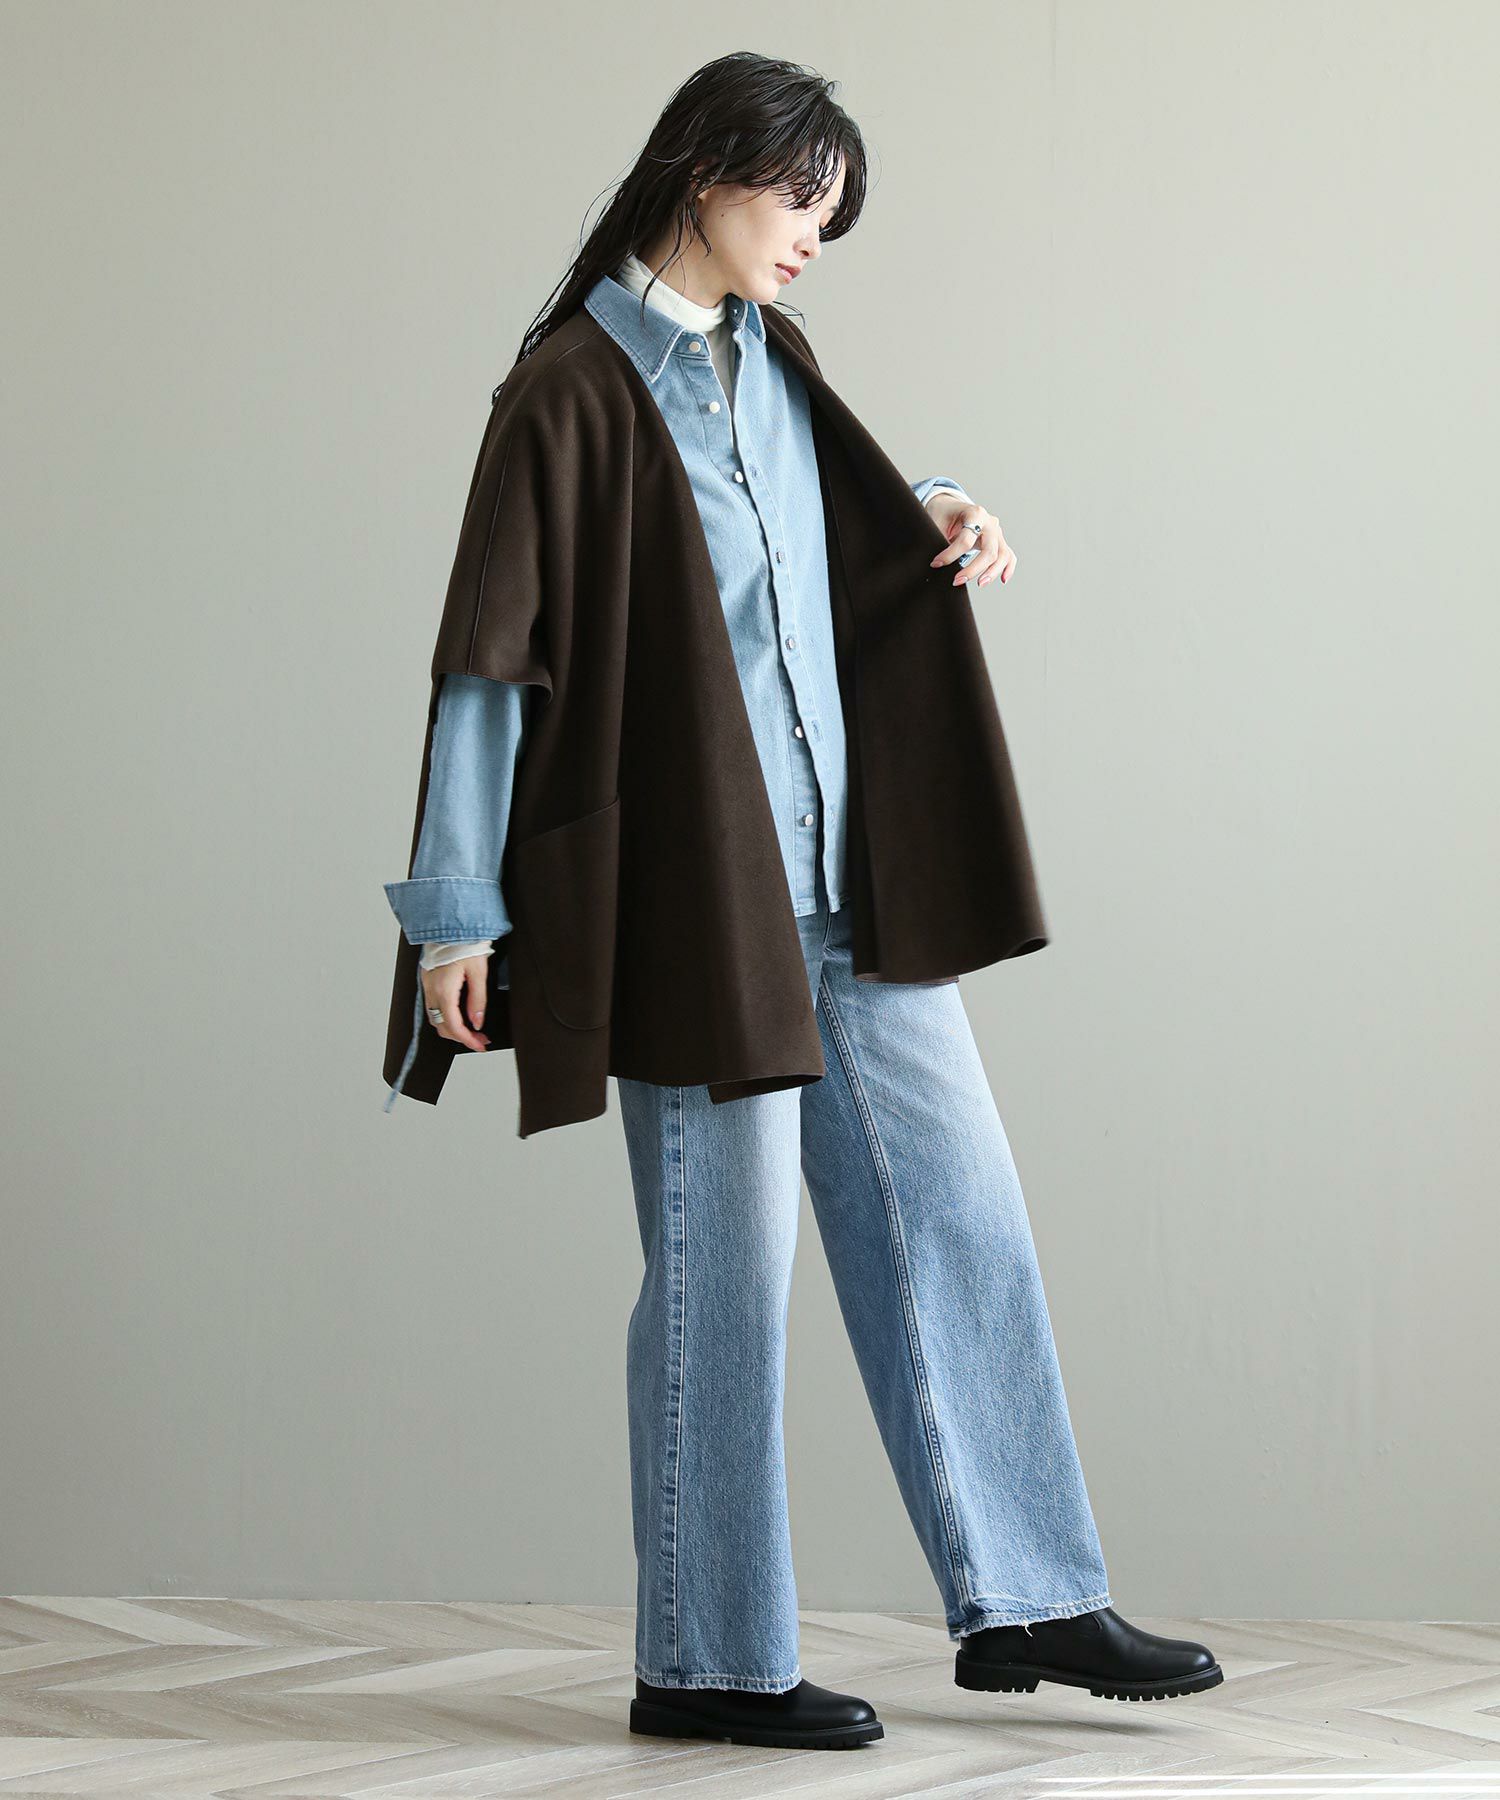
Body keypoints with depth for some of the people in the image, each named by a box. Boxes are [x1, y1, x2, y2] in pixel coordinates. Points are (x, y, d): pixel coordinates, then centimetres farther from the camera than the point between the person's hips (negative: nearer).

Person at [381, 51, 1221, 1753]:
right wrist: (460, 908, -12)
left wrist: (935, 510, 8)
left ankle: (1025, 1601, 15)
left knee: (954, 1201, 7)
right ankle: (707, 1663, 10)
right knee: (728, 1250, -2)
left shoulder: (766, 361, 12)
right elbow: (491, 650, -10)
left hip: (841, 868, 8)